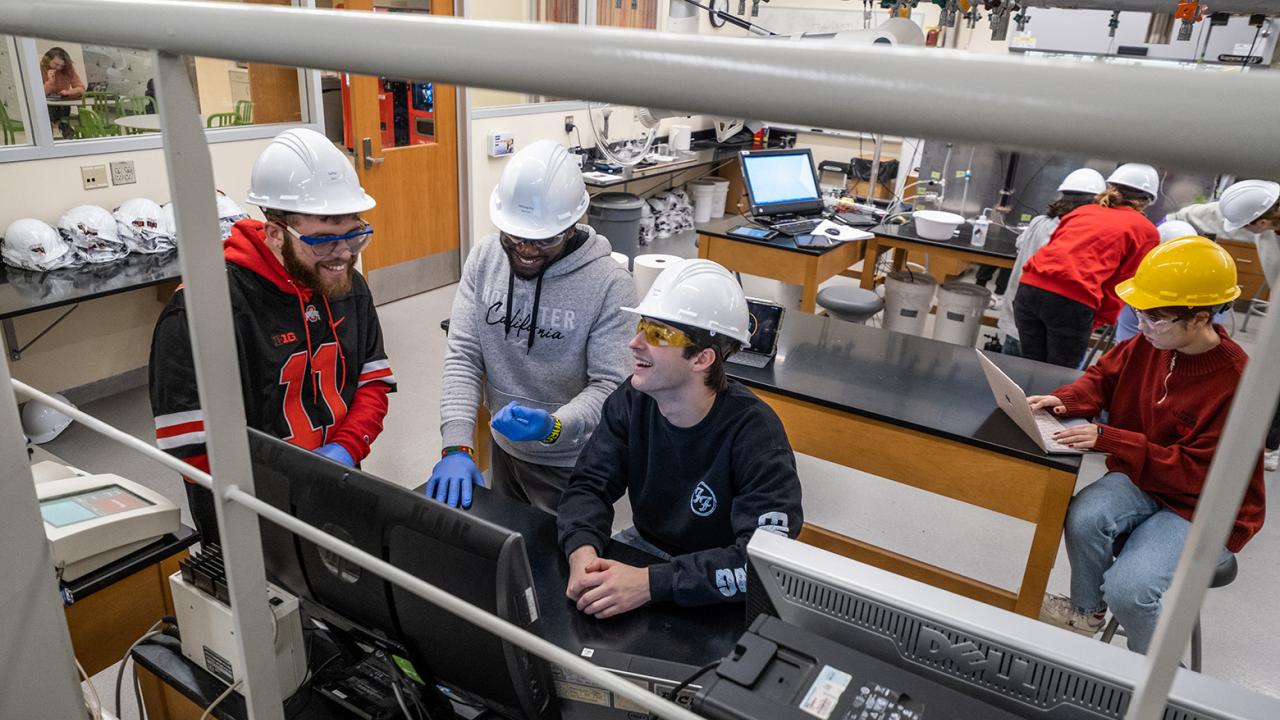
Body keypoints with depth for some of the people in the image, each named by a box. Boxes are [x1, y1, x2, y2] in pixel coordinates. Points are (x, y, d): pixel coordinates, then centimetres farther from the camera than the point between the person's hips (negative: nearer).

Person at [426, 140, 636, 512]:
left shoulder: (610, 284, -21)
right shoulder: (485, 258, -9)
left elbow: (610, 386, -20)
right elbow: (463, 356, -11)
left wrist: (554, 428, -38)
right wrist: (456, 446, -22)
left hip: (570, 466, -4)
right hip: (504, 450, 4)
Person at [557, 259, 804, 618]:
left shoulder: (753, 430, -26)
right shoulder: (632, 401, -9)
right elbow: (588, 486, -8)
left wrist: (652, 583, -40)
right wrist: (583, 552, -31)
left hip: (714, 595, -4)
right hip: (645, 546, 5)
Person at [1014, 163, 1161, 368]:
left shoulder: (1082, 211, 26)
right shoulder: (1146, 231, 13)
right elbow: (1121, 285, 10)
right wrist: (1098, 321, 17)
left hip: (1030, 286, 5)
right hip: (1073, 300, -4)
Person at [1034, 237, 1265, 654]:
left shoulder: (1236, 384, -26)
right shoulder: (1150, 344, -9)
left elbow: (1197, 472, -24)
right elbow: (1105, 376, 10)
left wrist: (1108, 440, -31)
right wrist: (1066, 401, -12)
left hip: (1205, 509, -5)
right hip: (1141, 479, 5)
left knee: (1126, 588, -25)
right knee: (1084, 517, -27)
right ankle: (1084, 612, 4)